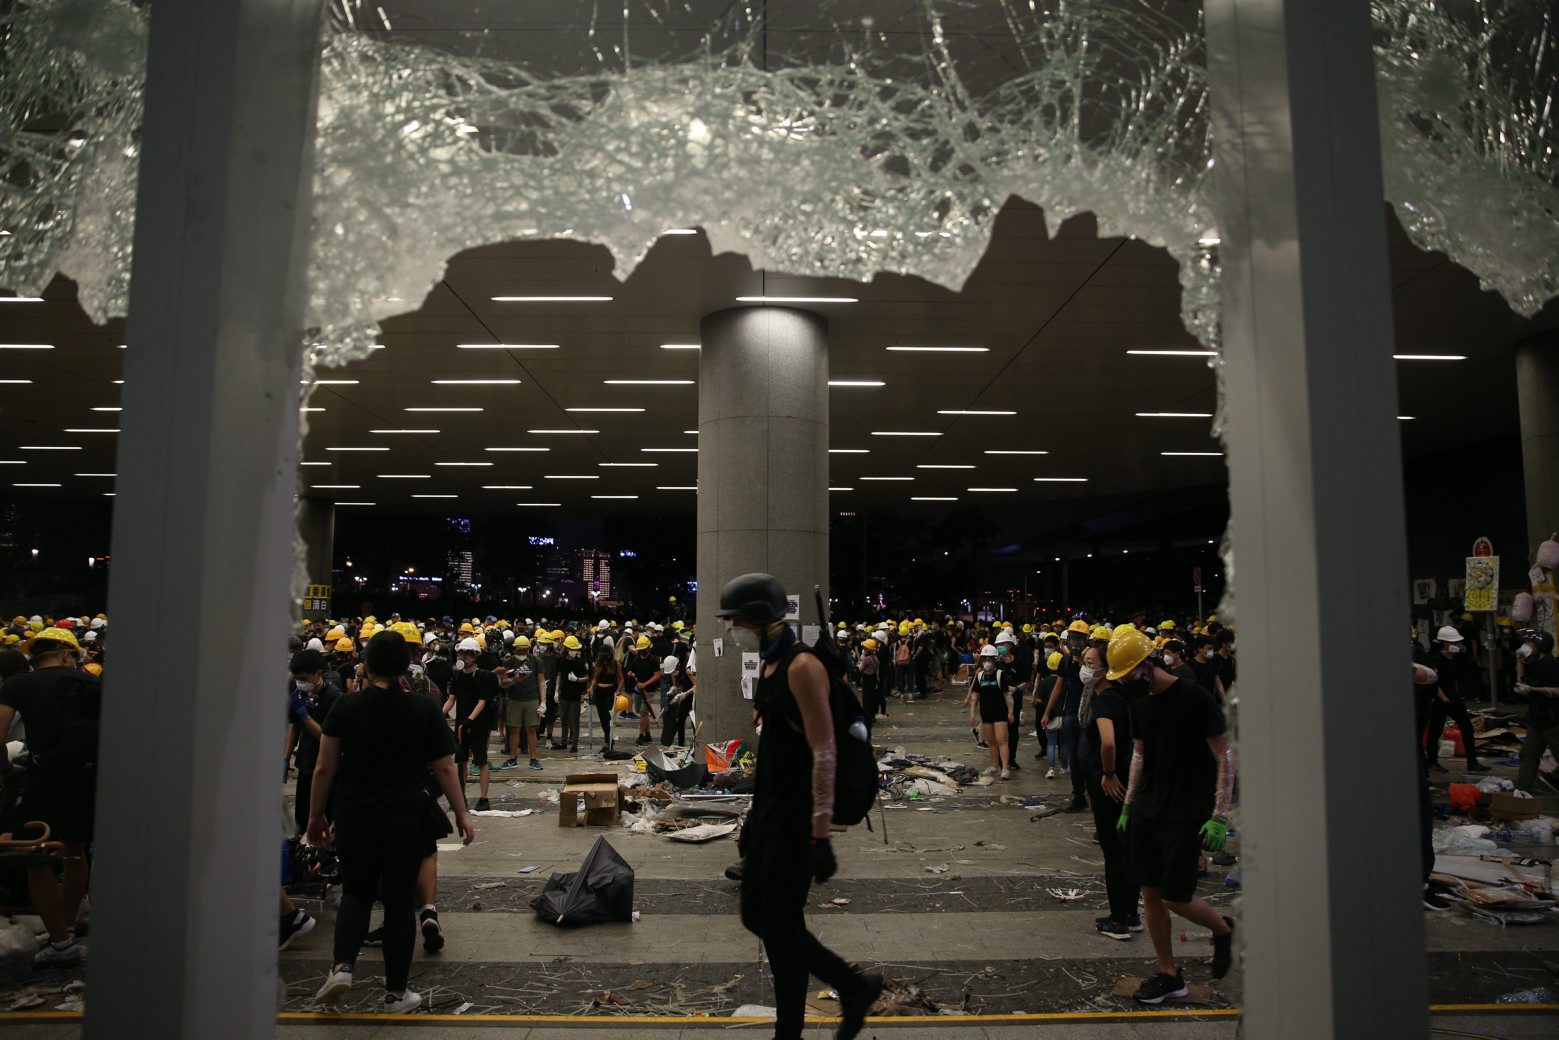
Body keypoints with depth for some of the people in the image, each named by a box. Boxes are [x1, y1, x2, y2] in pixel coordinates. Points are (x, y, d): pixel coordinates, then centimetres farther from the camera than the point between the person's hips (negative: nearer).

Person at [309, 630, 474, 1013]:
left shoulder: (345, 708, -3)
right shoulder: (425, 709, -5)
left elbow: (324, 769, 0)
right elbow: (445, 768, -3)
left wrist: (315, 815, 12)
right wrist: (462, 813, 6)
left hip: (356, 819, 1)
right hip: (407, 819, -1)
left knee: (356, 893, 19)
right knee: (399, 901, 9)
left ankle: (342, 966, -2)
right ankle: (396, 993, 17)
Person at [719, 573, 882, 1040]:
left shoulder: (802, 666, -18)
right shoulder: (768, 664, 11)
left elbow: (824, 753, -21)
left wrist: (821, 834, -22)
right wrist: (755, 815, 22)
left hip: (798, 815, -10)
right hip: (770, 809, 10)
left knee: (780, 925, 1)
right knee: (756, 917, 14)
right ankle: (854, 986, 28)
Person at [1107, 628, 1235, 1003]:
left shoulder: (1195, 698, -15)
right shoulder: (1139, 701, 6)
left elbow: (1225, 757, -12)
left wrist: (1219, 816, -17)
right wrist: (1127, 806, 15)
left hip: (1186, 816, -7)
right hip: (1145, 813, 7)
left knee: (1175, 898, -4)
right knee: (1150, 895, 8)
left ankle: (1223, 929, 27)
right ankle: (1169, 975, 22)